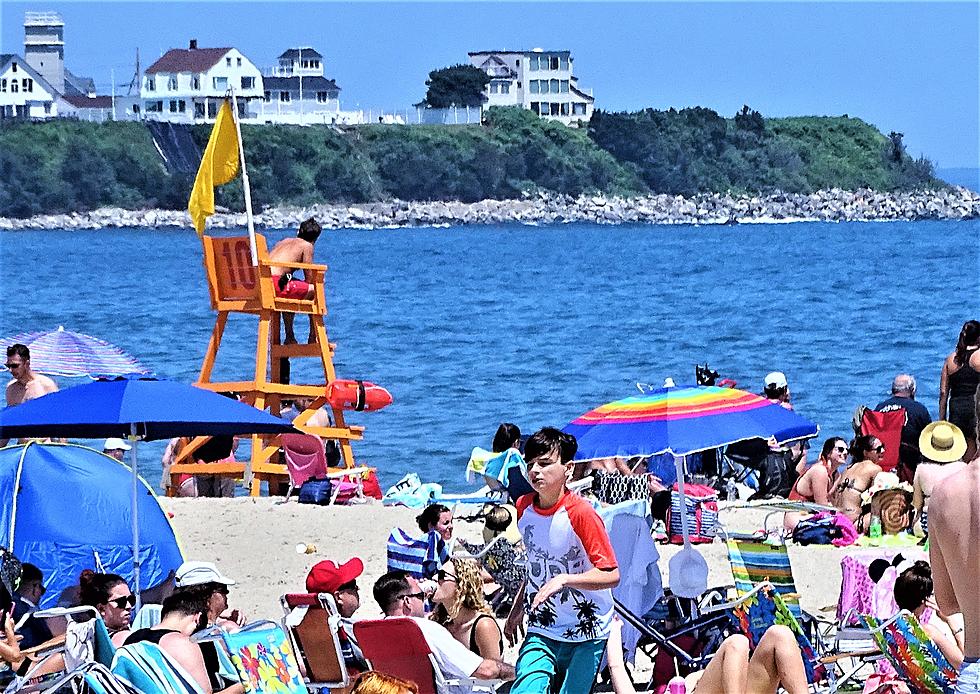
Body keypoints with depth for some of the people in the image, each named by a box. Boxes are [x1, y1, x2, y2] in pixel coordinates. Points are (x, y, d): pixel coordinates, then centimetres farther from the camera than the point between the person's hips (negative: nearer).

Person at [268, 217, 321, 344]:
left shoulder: (284, 241, 28)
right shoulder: (307, 245, 7)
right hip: (275, 283, -8)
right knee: (315, 291, 6)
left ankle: (289, 337, 40)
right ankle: (314, 337, 12)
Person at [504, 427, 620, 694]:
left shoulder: (581, 514, -17)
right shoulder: (524, 507, 2)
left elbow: (611, 575, -20)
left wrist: (564, 579, -32)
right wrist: (517, 610, 20)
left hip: (586, 635, -4)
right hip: (541, 631, 4)